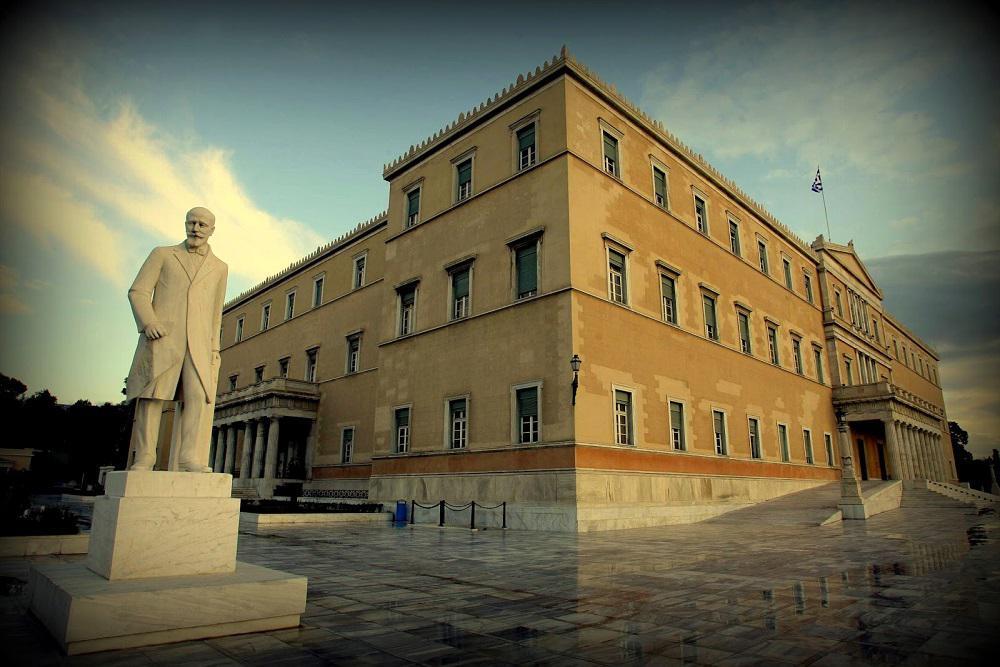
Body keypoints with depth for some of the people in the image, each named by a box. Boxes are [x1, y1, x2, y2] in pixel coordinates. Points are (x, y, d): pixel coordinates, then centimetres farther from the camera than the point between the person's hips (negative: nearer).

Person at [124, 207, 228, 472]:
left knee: (200, 396, -15)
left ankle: (190, 457, -19)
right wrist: (148, 322, -14)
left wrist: (214, 348, 15)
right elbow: (138, 292, 5)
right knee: (151, 395, -6)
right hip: (161, 335, -1)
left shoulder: (219, 267, 20)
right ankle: (143, 457, -1)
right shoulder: (162, 254, 13)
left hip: (198, 342, 1)